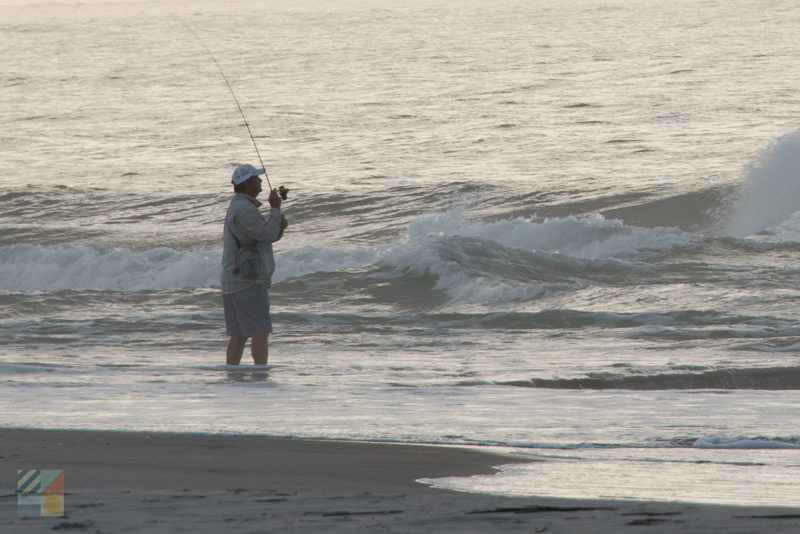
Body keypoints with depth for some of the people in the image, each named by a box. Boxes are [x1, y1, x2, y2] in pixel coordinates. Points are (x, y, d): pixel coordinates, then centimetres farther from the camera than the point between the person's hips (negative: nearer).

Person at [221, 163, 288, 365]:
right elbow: (267, 235, -17)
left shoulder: (239, 207, 20)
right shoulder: (244, 208, -13)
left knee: (239, 334, 9)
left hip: (233, 280, 10)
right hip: (248, 281, -10)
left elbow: (270, 235, 23)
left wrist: (280, 225, 3)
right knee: (260, 331, -11)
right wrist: (275, 209, -7)